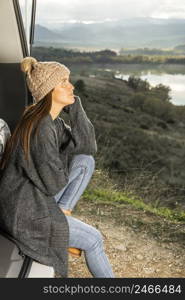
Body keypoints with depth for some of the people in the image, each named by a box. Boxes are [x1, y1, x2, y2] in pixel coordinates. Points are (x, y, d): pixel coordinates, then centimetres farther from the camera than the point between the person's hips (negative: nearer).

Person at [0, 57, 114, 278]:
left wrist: (75, 105, -8)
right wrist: (68, 154, -2)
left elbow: (88, 147, -1)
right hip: (23, 212, -9)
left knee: (86, 161, -2)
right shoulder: (41, 128, -26)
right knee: (93, 240, 1)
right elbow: (54, 182, -22)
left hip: (38, 198, 9)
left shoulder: (53, 121, 3)